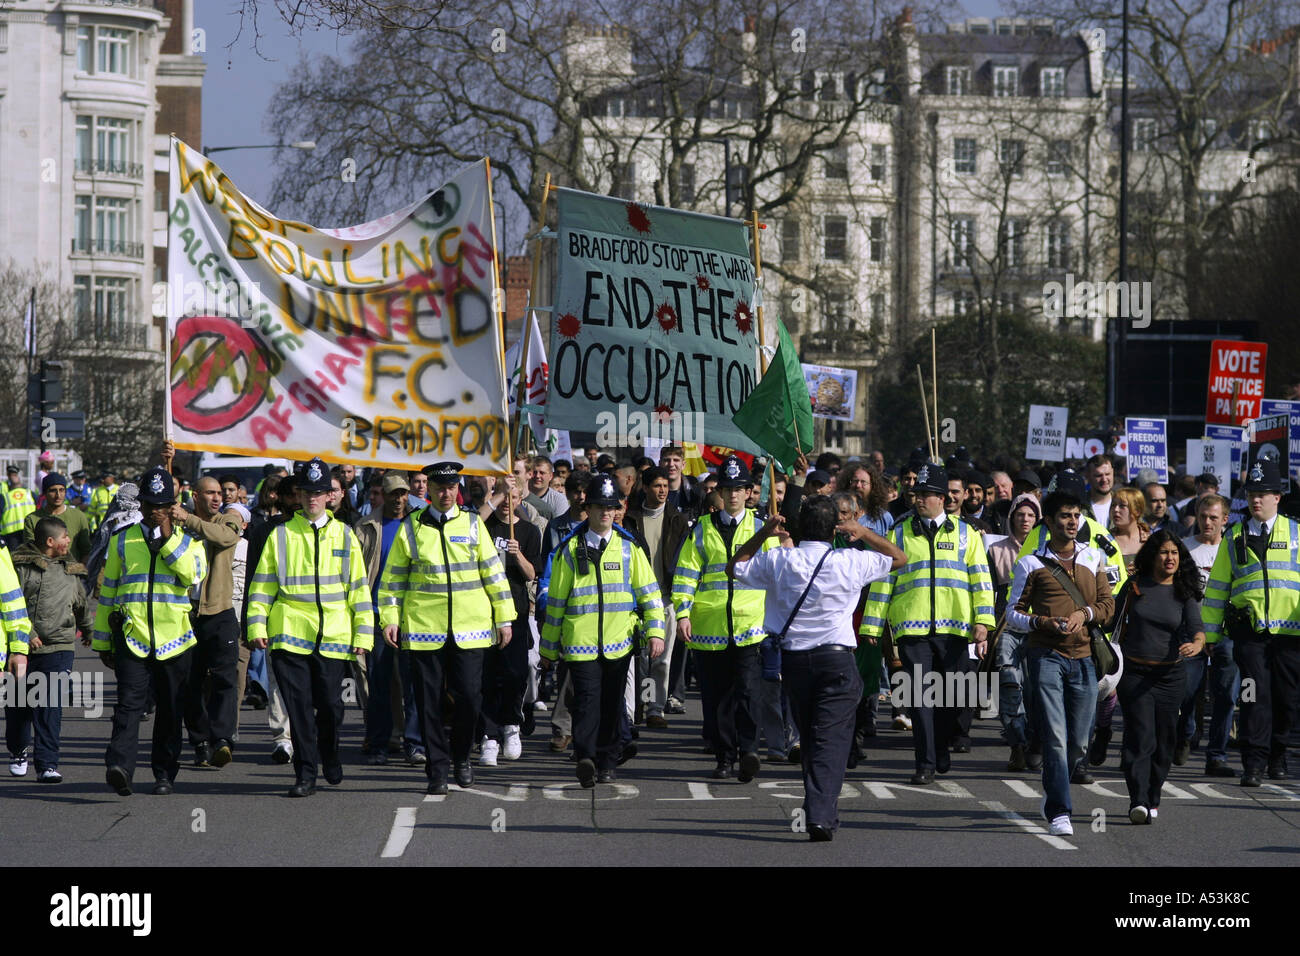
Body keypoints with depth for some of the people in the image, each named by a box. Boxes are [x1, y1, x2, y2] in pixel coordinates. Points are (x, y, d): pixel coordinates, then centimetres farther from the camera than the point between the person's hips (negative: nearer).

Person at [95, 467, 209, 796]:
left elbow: (194, 575, -11)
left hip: (175, 637, 1)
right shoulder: (122, 539, 11)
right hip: (131, 634, -1)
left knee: (171, 708, 7)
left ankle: (165, 772, 18)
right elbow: (108, 590, 15)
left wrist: (169, 537, -11)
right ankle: (120, 767, -27)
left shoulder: (187, 540, 9)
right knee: (129, 701, -16)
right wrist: (102, 641, 15)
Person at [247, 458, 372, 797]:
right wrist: (257, 626, -2)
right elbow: (262, 585, 8)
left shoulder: (344, 535, 11)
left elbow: (358, 587, 12)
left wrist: (363, 633, 6)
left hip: (333, 635, 1)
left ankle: (329, 756, 29)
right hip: (289, 634, -1)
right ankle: (305, 775, 3)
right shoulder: (281, 535, 8)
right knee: (299, 706, -4)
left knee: (330, 705, 1)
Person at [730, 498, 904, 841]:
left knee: (808, 738, 17)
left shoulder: (777, 560, -2)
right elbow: (898, 558, 11)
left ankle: (820, 810, 24)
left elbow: (734, 568, 15)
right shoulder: (850, 562, -5)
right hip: (837, 657, -3)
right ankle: (821, 815, -19)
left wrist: (762, 535, 14)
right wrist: (864, 533, 8)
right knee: (831, 738, -6)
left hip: (793, 658, 3)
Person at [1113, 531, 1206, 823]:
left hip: (1171, 675, 2)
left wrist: (1196, 644, -34)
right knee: (1140, 737, -13)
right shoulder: (1136, 586, 2)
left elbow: (1196, 626, -11)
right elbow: (1117, 622, 12)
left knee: (1164, 740, 7)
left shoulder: (1184, 593, 2)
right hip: (1134, 673, -2)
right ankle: (1138, 802, -21)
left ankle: (1152, 800, 22)